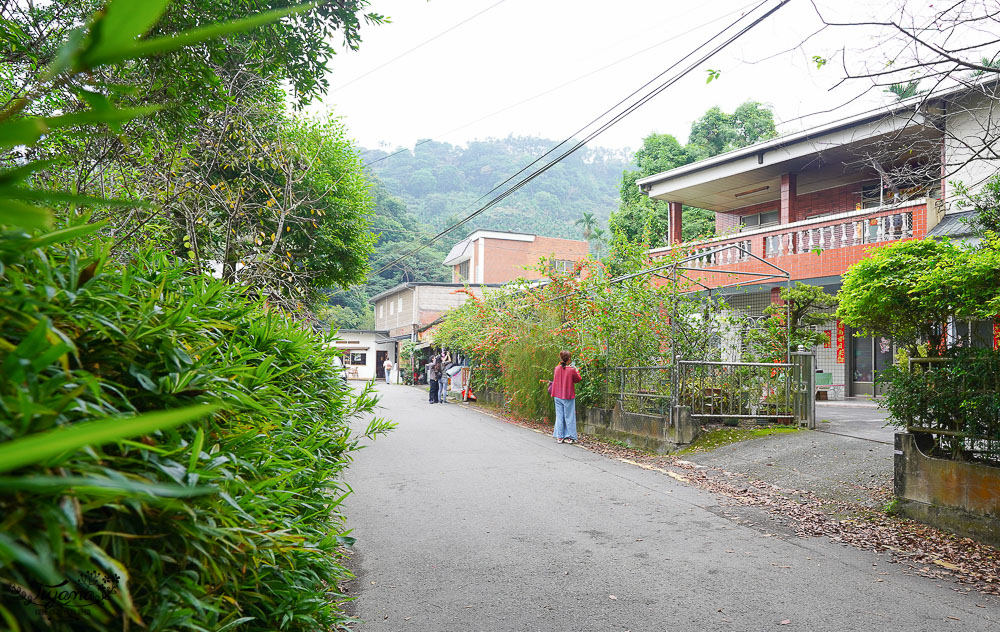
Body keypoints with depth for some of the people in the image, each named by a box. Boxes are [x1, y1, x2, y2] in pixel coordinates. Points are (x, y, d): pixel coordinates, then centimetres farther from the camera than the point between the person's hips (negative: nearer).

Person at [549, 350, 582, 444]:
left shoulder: (557, 368, -4)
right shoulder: (571, 370, -14)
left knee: (559, 416, 10)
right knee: (569, 417, 5)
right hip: (568, 396, -3)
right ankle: (569, 437, 7)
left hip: (558, 396, 4)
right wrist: (577, 371, 15)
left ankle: (560, 437, 12)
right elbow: (578, 379, 1)